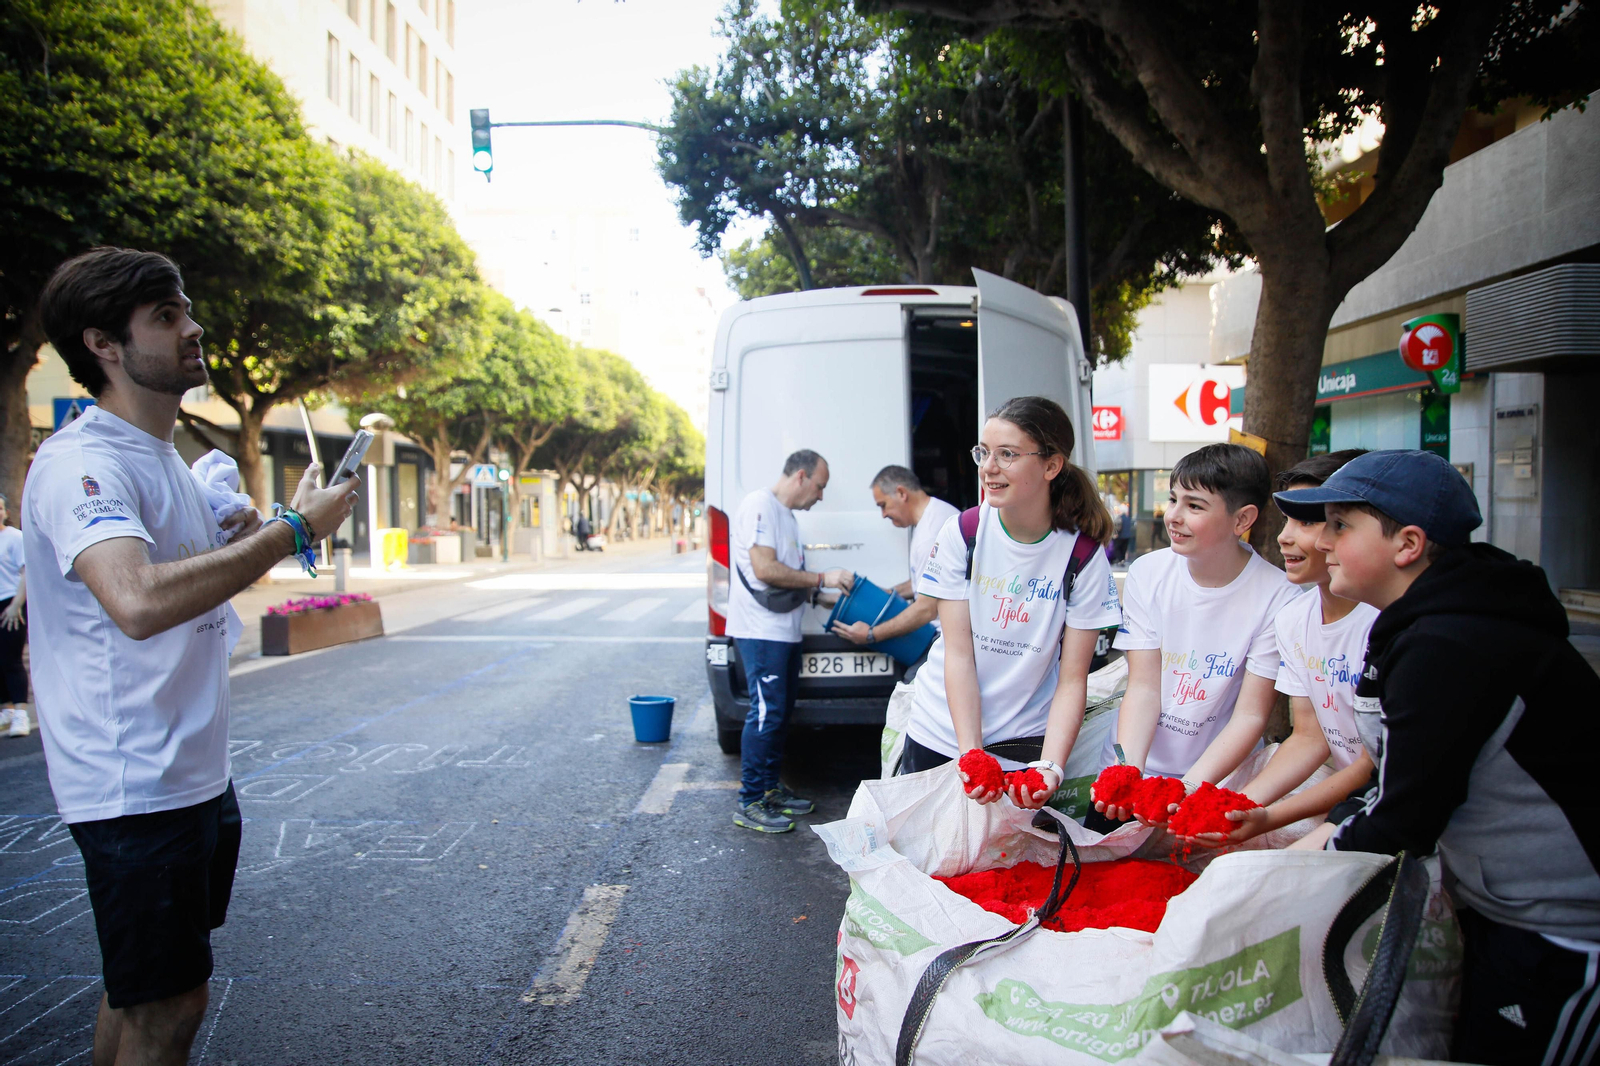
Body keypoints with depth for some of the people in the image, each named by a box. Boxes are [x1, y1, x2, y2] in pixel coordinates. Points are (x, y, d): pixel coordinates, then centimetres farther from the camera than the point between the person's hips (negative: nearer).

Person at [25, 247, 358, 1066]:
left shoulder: (162, 459, 13)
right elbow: (138, 600, -38)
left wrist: (236, 541, 8)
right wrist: (292, 530, -30)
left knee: (141, 990, 22)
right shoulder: (80, 462, -19)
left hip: (194, 773, 10)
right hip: (134, 783, -10)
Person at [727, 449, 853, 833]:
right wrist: (822, 578, -16)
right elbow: (764, 569, -21)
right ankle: (749, 804, -2)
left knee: (780, 713, 15)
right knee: (767, 713, -9)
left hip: (784, 632, 10)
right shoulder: (760, 505, -12)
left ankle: (770, 789, 26)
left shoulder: (786, 514, 19)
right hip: (760, 631, -10)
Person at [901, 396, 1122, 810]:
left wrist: (1050, 765, -24)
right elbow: (959, 653, -11)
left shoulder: (1084, 555, -11)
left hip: (1025, 745, -1)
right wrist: (970, 754, -20)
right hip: (940, 737, 1)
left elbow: (1073, 678, -10)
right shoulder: (962, 533, -9)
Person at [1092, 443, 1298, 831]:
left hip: (1216, 776, -2)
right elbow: (1144, 689, -7)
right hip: (1132, 762, 2)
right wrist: (1127, 772, -22)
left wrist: (1191, 785, -26)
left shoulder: (1277, 599, -14)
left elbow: (1250, 715, -13)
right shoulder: (1147, 573, -5)